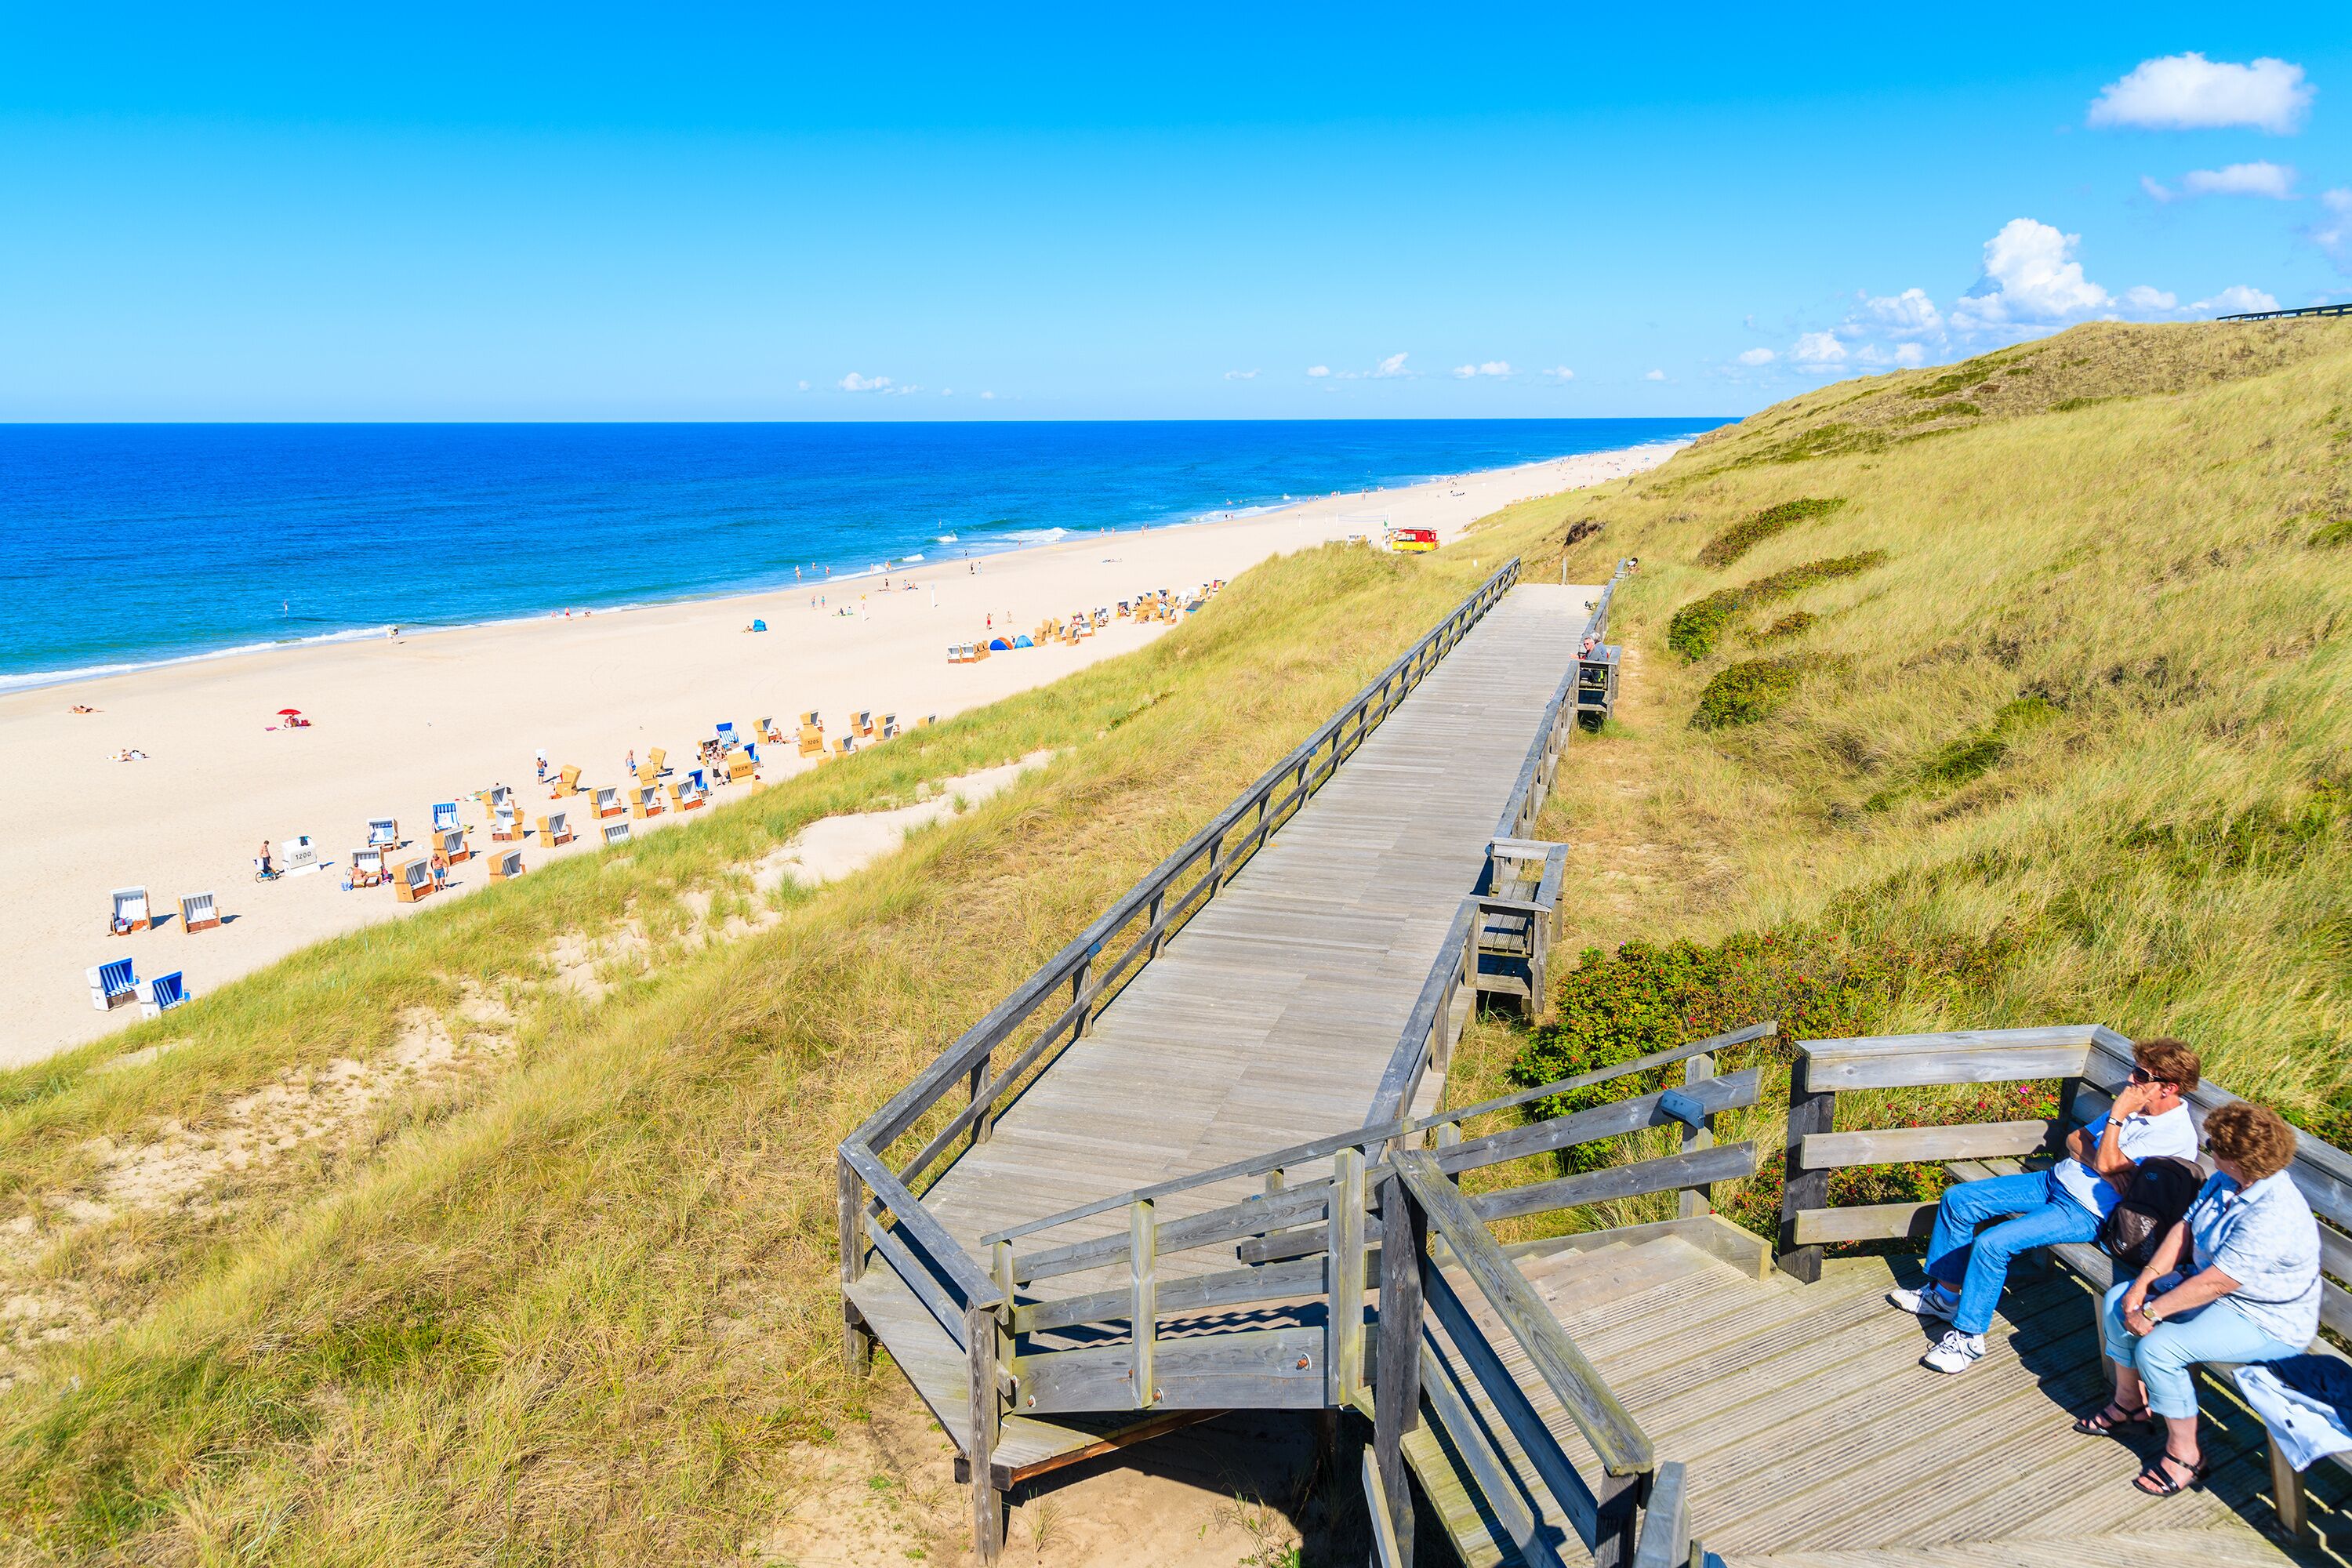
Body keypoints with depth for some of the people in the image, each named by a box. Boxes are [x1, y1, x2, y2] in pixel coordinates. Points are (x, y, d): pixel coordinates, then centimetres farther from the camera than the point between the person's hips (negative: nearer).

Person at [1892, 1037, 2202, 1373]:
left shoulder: (2176, 1133, -17)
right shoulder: (2136, 1105, 9)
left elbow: (2106, 1163, -23)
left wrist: (2117, 1114, -18)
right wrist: (2099, 1163, -9)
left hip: (2085, 1212, -9)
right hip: (2055, 1180, 9)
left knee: (1991, 1244, -25)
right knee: (1958, 1199, 0)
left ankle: (1968, 1338, -10)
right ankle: (1943, 1295, 12)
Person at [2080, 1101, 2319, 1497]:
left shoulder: (2274, 1217, -34)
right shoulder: (2226, 1181, -5)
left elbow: (2214, 1285, -31)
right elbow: (2185, 1229, 3)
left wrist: (2151, 1312, -22)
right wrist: (2145, 1280, -7)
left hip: (2265, 1323, -9)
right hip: (2212, 1282, 9)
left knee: (2157, 1348, -24)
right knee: (2118, 1301, 2)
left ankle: (2184, 1453, -2)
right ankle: (2129, 1403, 22)